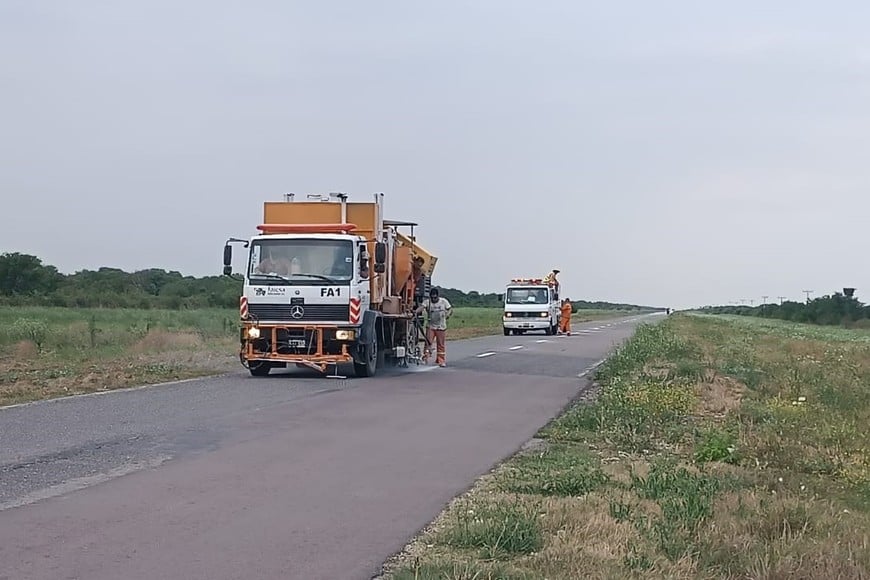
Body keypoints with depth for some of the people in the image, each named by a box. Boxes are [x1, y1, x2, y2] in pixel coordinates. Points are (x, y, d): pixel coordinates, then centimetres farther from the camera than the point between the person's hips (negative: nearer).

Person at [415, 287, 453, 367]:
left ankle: (441, 361, 12)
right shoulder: (427, 302, -4)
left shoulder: (444, 301, 2)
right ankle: (425, 359, -3)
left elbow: (450, 310, 7)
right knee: (428, 342, -7)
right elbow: (421, 307, -21)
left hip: (441, 327, 1)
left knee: (441, 344, 4)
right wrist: (415, 312, -40)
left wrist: (447, 315, -11)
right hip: (430, 326, -1)